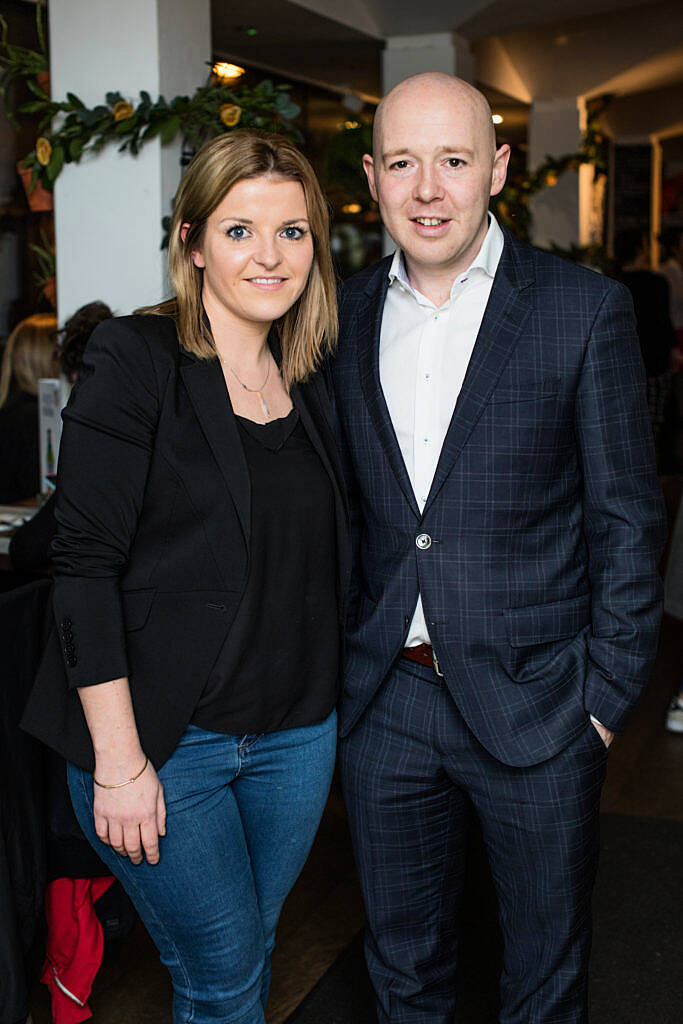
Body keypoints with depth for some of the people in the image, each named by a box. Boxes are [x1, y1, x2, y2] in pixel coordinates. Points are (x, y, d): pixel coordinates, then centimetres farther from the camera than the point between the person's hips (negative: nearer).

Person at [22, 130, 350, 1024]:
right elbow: (86, 564, -16)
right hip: (164, 740, -5)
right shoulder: (136, 362, -13)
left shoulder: (306, 385, 7)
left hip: (293, 733, 6)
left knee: (250, 952, 17)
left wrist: (323, 708, 9)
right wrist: (119, 759, -18)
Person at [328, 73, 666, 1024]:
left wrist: (605, 697, -9)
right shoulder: (346, 315, 4)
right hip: (384, 700, 3)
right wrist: (335, 659, 6)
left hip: (536, 705, -3)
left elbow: (627, 518, -5)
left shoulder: (587, 309, -7)